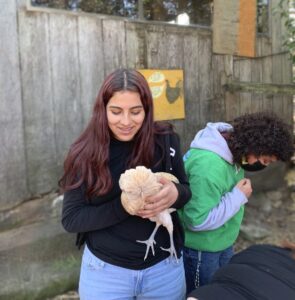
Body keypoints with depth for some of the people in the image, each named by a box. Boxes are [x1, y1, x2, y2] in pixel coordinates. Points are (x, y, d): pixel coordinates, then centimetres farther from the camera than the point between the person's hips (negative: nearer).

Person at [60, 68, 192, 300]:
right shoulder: (86, 154, -13)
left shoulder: (166, 140, -10)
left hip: (165, 267, 2)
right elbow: (71, 219, -11)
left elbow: (186, 190, 1)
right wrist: (122, 206, -26)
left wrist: (175, 194, -23)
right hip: (105, 270, -1)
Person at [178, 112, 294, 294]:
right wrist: (239, 196, -25)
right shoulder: (209, 166, -35)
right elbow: (198, 220, -32)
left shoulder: (231, 151, -5)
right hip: (200, 250, -8)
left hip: (222, 244, 9)